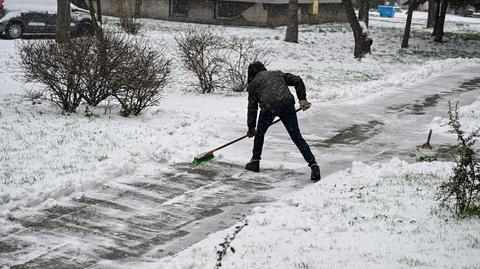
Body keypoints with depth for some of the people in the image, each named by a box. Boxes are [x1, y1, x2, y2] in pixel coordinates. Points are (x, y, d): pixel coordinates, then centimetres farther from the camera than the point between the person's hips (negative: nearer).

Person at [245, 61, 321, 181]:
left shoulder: (253, 84, 22)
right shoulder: (278, 74, 31)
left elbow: (252, 107, 20)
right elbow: (297, 81, 20)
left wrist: (251, 127, 27)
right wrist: (302, 99, 18)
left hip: (268, 106, -2)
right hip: (287, 104, 2)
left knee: (260, 133, 24)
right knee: (297, 137, 4)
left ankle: (255, 161, 31)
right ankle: (313, 164, -6)